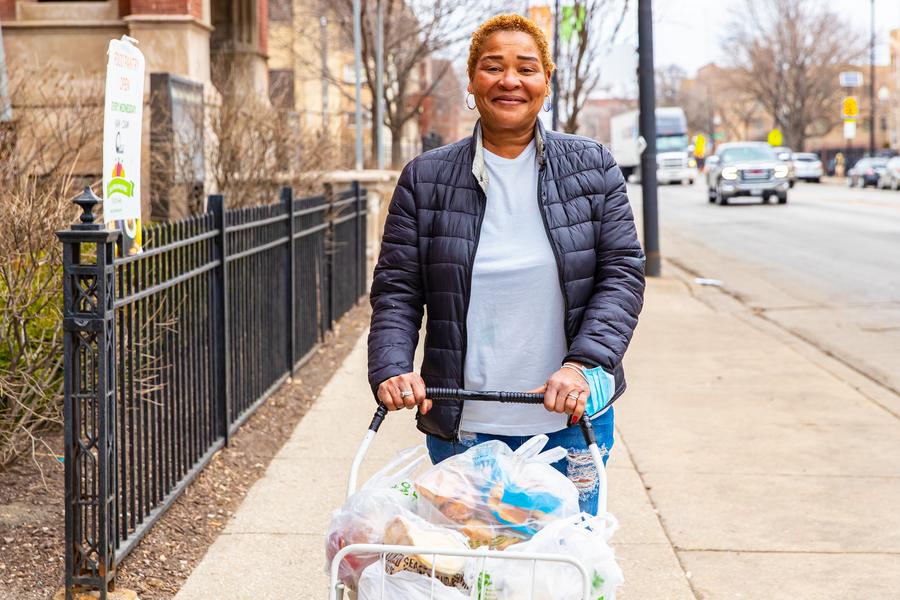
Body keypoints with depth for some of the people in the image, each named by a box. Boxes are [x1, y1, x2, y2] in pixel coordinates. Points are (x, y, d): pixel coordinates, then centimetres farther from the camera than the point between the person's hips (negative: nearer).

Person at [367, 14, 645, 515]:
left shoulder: (593, 168, 4)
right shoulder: (426, 178, 3)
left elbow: (623, 273, -1)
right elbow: (396, 289, 2)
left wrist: (581, 364, -15)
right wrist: (391, 368, -15)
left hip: (570, 421, 0)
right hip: (461, 426, 0)